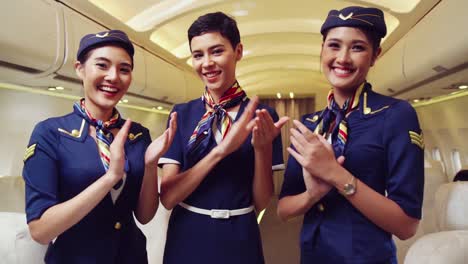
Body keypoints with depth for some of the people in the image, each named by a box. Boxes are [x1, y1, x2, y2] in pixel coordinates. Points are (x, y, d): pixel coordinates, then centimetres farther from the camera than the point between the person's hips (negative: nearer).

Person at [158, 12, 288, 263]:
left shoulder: (262, 116, -6)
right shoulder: (182, 113, -4)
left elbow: (261, 202, -5)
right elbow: (168, 197, -12)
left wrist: (263, 147, -22)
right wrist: (220, 151, -24)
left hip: (239, 240, 0)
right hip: (187, 238, 1)